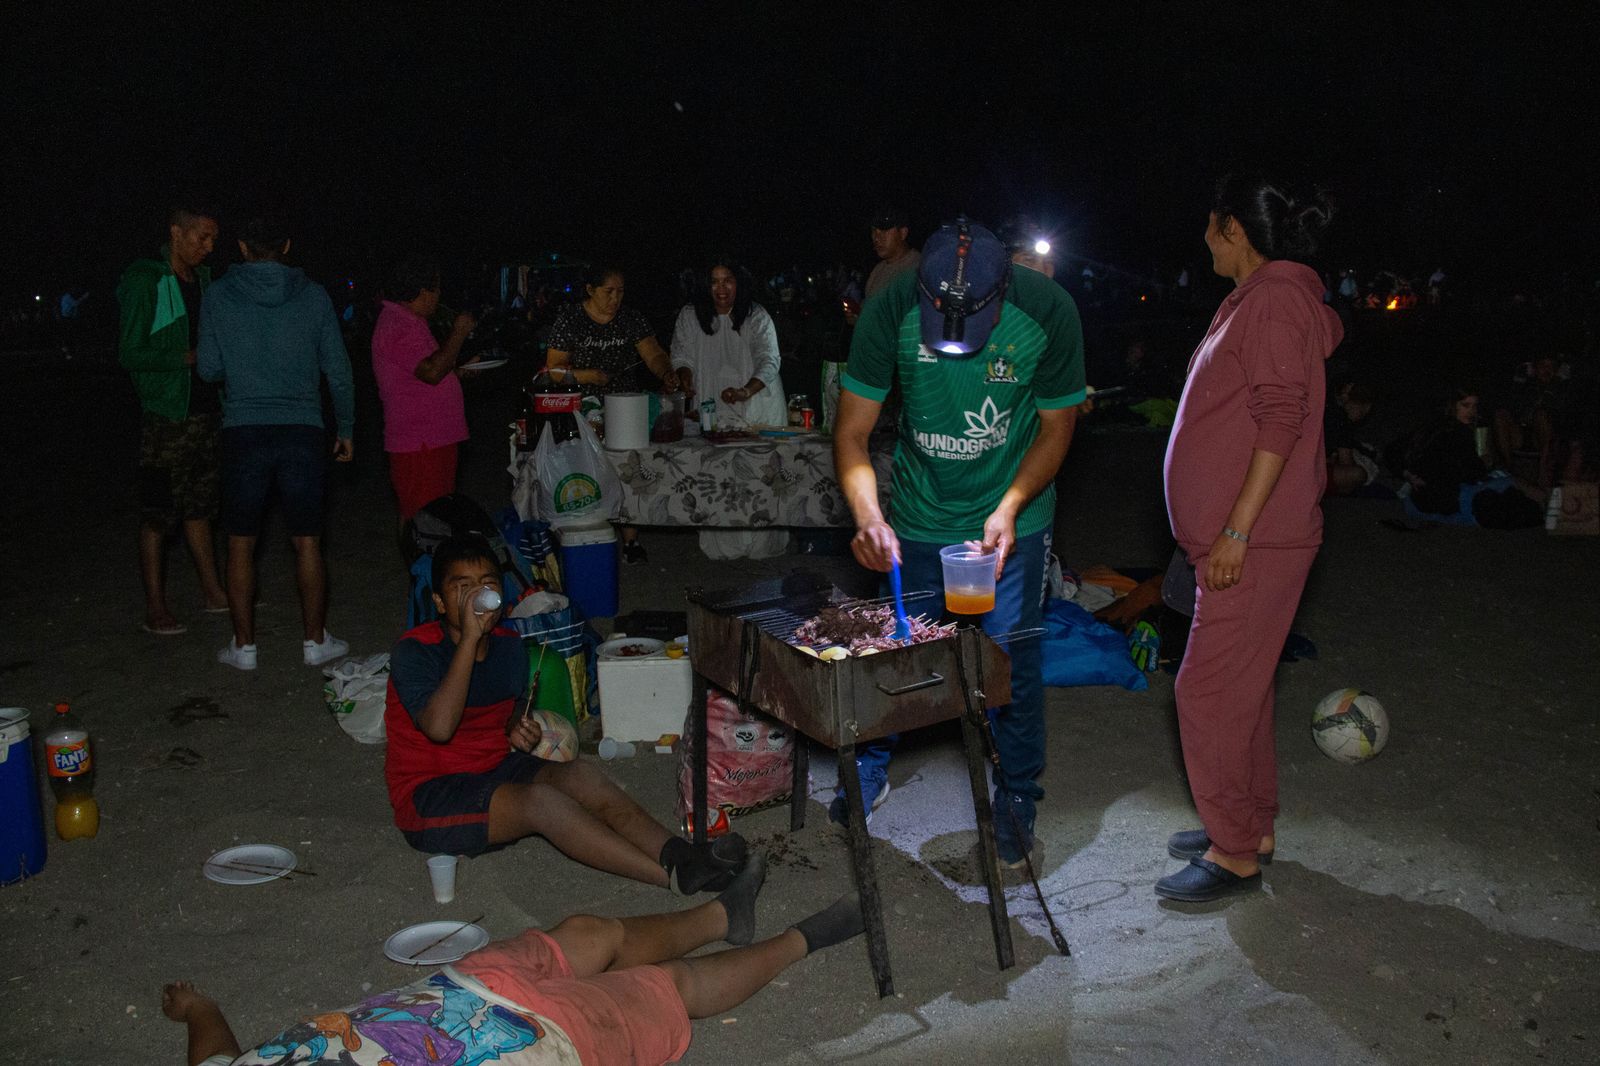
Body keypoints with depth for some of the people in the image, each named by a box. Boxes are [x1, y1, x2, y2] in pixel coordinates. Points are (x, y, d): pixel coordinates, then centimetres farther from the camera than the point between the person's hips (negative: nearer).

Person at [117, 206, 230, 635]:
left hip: (204, 410, 7)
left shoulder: (202, 279, 11)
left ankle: (213, 592, 23)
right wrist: (188, 357, -21)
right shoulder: (145, 282, -11)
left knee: (199, 507, 15)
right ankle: (155, 608, 6)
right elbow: (129, 354, -13)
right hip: (165, 416, -7)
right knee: (157, 514, -1)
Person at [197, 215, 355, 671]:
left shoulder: (219, 295, 1)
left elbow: (209, 368, 3)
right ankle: (316, 641, 14)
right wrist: (346, 429, 13)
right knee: (307, 542, 8)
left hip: (244, 431, 0)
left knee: (241, 544, 9)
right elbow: (338, 370, 3)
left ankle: (243, 645, 15)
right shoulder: (313, 295, 2)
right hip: (302, 429, 0)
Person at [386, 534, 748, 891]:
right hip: (429, 795, -6)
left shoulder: (508, 646, 4)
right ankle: (674, 876, -38)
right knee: (539, 799, -31)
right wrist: (469, 638, -31)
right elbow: (439, 727, -33)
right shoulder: (414, 652, -16)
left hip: (495, 769, 7)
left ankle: (680, 856, -38)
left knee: (579, 774, -23)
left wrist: (518, 729, -4)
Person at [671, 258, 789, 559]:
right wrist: (686, 378, -15)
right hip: (713, 410, 1)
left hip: (757, 409, -1)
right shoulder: (690, 316, 3)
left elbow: (769, 361, -13)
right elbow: (683, 354, 9)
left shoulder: (757, 317, -4)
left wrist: (745, 391, -31)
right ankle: (722, 545, 3)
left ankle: (761, 543, 7)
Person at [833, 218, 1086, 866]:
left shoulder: (1048, 312, -22)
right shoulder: (890, 311, -22)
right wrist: (867, 515, -32)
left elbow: (1057, 425, -8)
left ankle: (1017, 795, 21)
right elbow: (852, 432, -15)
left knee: (1011, 653, 0)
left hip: (1010, 513, -1)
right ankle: (871, 771, 33)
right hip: (918, 514, 1)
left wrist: (1009, 509, -20)